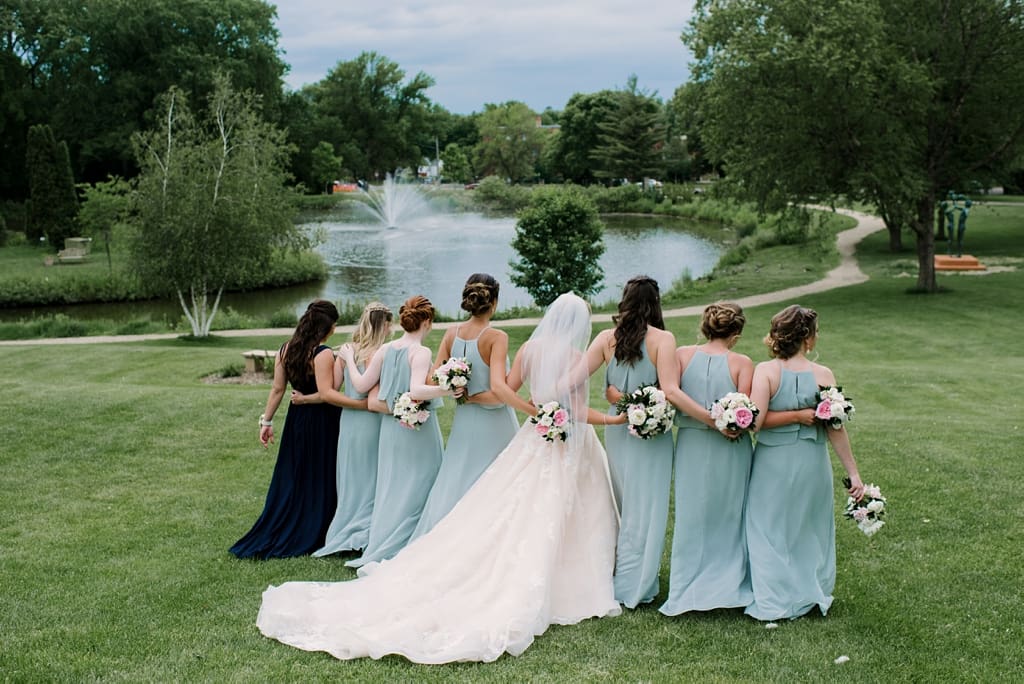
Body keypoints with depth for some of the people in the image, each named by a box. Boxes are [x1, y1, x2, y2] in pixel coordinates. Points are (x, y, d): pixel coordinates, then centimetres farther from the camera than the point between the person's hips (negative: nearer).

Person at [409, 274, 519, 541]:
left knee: (453, 488, 15)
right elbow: (498, 387, -27)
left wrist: (465, 394, 5)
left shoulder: (451, 334, 0)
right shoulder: (497, 337, -16)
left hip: (464, 423, 5)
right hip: (495, 423, -5)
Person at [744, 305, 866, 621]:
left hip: (773, 463, -2)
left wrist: (795, 416, -9)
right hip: (812, 463, 2)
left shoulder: (765, 370, -13)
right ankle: (812, 593, 31)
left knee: (770, 529, 12)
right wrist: (854, 473, -1)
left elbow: (755, 420, -21)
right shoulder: (824, 375, -9)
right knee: (810, 528, 20)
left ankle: (773, 601, 15)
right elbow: (836, 430, -8)